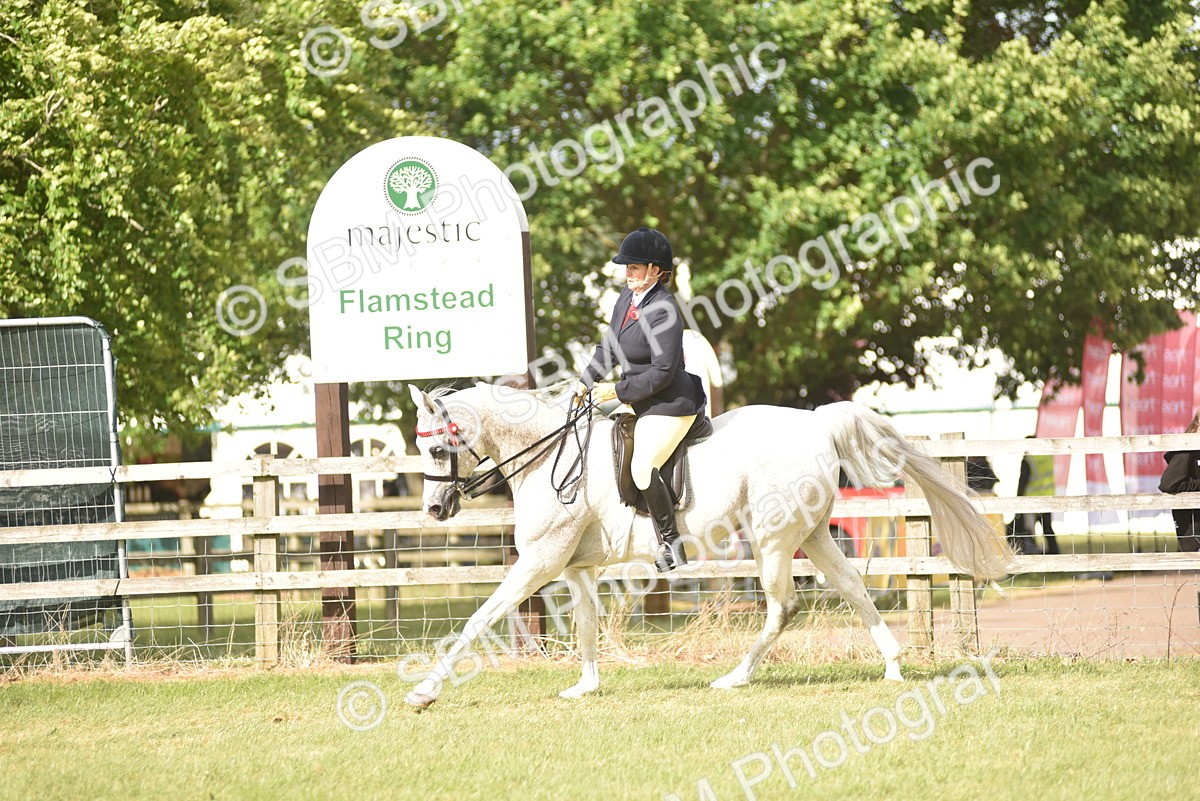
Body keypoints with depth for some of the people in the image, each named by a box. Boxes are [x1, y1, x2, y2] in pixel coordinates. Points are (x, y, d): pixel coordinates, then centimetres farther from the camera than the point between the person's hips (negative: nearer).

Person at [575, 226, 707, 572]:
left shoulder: (664, 311, -23)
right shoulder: (628, 296, 5)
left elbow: (662, 373, -23)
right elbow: (609, 346, 16)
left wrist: (618, 391, -19)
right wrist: (585, 382, 8)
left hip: (669, 404, -10)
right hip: (642, 403, 10)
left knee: (642, 468, -21)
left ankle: (671, 542, -10)